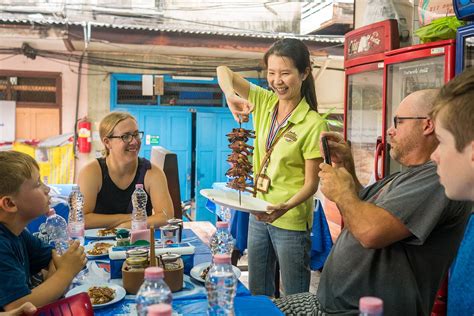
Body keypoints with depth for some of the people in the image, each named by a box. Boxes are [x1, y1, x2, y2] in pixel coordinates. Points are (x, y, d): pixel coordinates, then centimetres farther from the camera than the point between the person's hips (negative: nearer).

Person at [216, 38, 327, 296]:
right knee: (257, 294, 21)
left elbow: (311, 183, -14)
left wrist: (285, 207, -31)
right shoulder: (264, 102, -1)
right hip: (258, 213, 6)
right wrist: (231, 97, -22)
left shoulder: (313, 123, -16)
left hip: (291, 221, -5)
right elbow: (223, 71, -2)